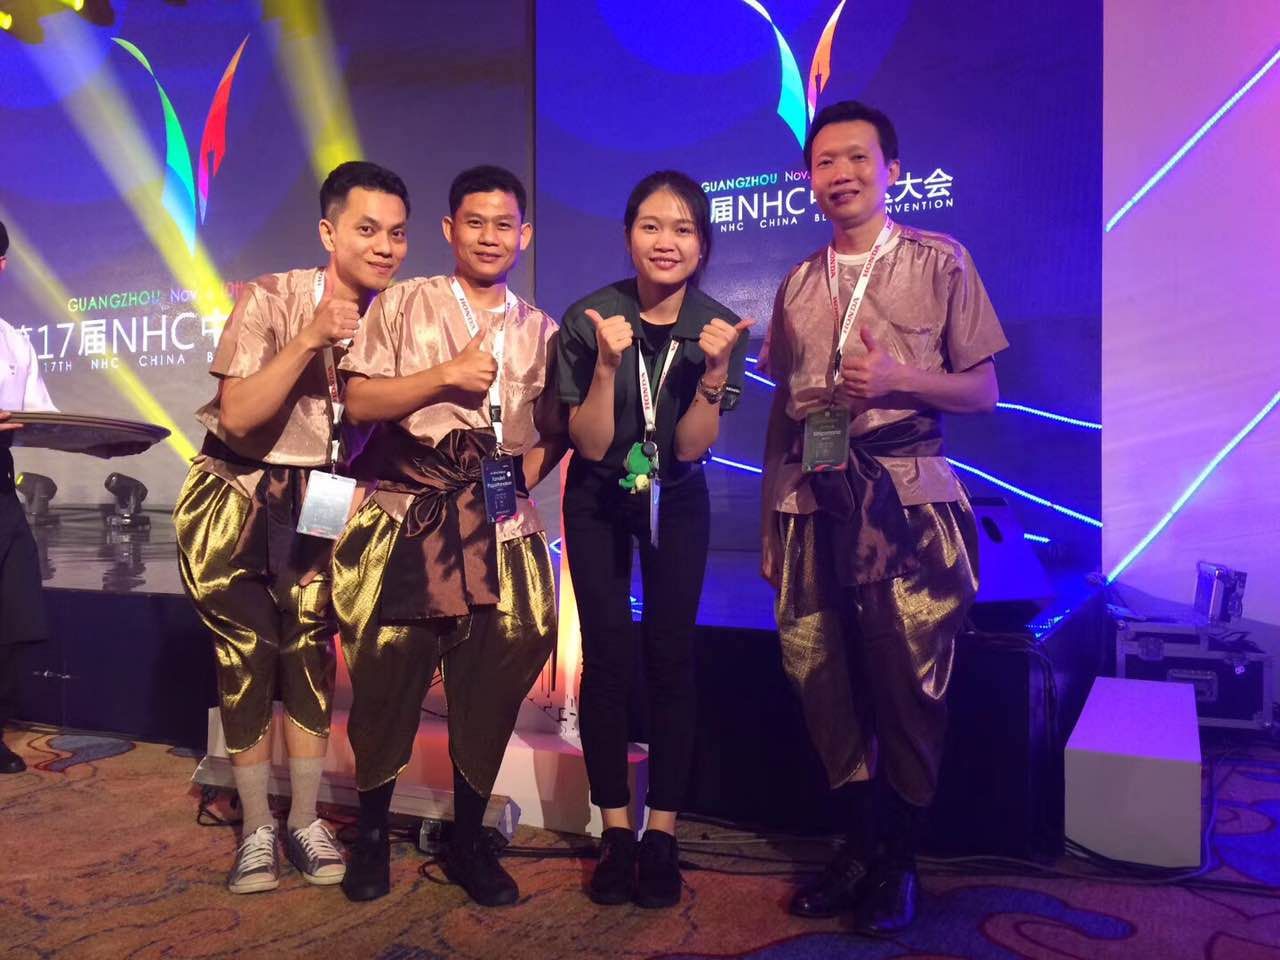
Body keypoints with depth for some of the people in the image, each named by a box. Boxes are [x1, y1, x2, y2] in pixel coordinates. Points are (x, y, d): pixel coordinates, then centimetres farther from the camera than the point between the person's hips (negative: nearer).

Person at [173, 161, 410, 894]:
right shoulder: (270, 299, -15)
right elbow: (238, 417, -23)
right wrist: (308, 341, -30)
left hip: (320, 504, 2)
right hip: (238, 499, -2)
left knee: (312, 656, 0)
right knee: (246, 661, 1)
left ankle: (306, 821, 16)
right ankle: (257, 829, 16)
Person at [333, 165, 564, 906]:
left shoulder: (542, 330, 12)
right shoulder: (404, 304, 4)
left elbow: (556, 432, 15)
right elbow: (360, 401, -4)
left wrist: (526, 474, -2)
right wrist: (448, 375, -12)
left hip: (499, 525, 3)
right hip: (408, 518, -2)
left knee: (492, 680, 4)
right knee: (387, 675, 2)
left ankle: (469, 838, 23)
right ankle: (373, 832, 24)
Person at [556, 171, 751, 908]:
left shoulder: (719, 327, -13)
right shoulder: (588, 319, -16)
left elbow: (691, 447, -15)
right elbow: (591, 444, -17)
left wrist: (716, 369, -29)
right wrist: (607, 364, -31)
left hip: (677, 503, 1)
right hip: (599, 501, -1)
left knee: (671, 656, -2)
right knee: (607, 655, -4)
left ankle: (663, 832, 11)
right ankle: (616, 830, 11)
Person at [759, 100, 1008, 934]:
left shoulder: (940, 263, 3)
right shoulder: (798, 285, 14)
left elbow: (983, 390, 2)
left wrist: (897, 377, -16)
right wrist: (772, 524, 11)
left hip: (906, 498, -3)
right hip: (814, 502, 4)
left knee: (907, 683, -1)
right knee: (825, 679, 6)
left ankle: (899, 863, 20)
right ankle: (862, 845, 26)